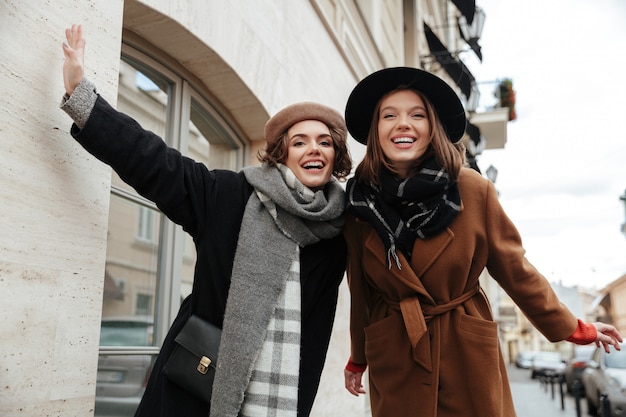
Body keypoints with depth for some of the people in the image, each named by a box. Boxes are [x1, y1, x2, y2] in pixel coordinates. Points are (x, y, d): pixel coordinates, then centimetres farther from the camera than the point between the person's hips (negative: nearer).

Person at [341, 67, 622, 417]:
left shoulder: (473, 190, -10)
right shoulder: (360, 203, -6)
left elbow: (514, 268, 0)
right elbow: (361, 291, 4)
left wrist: (573, 329, 5)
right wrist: (357, 361, 14)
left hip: (469, 357, 0)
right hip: (395, 364, 1)